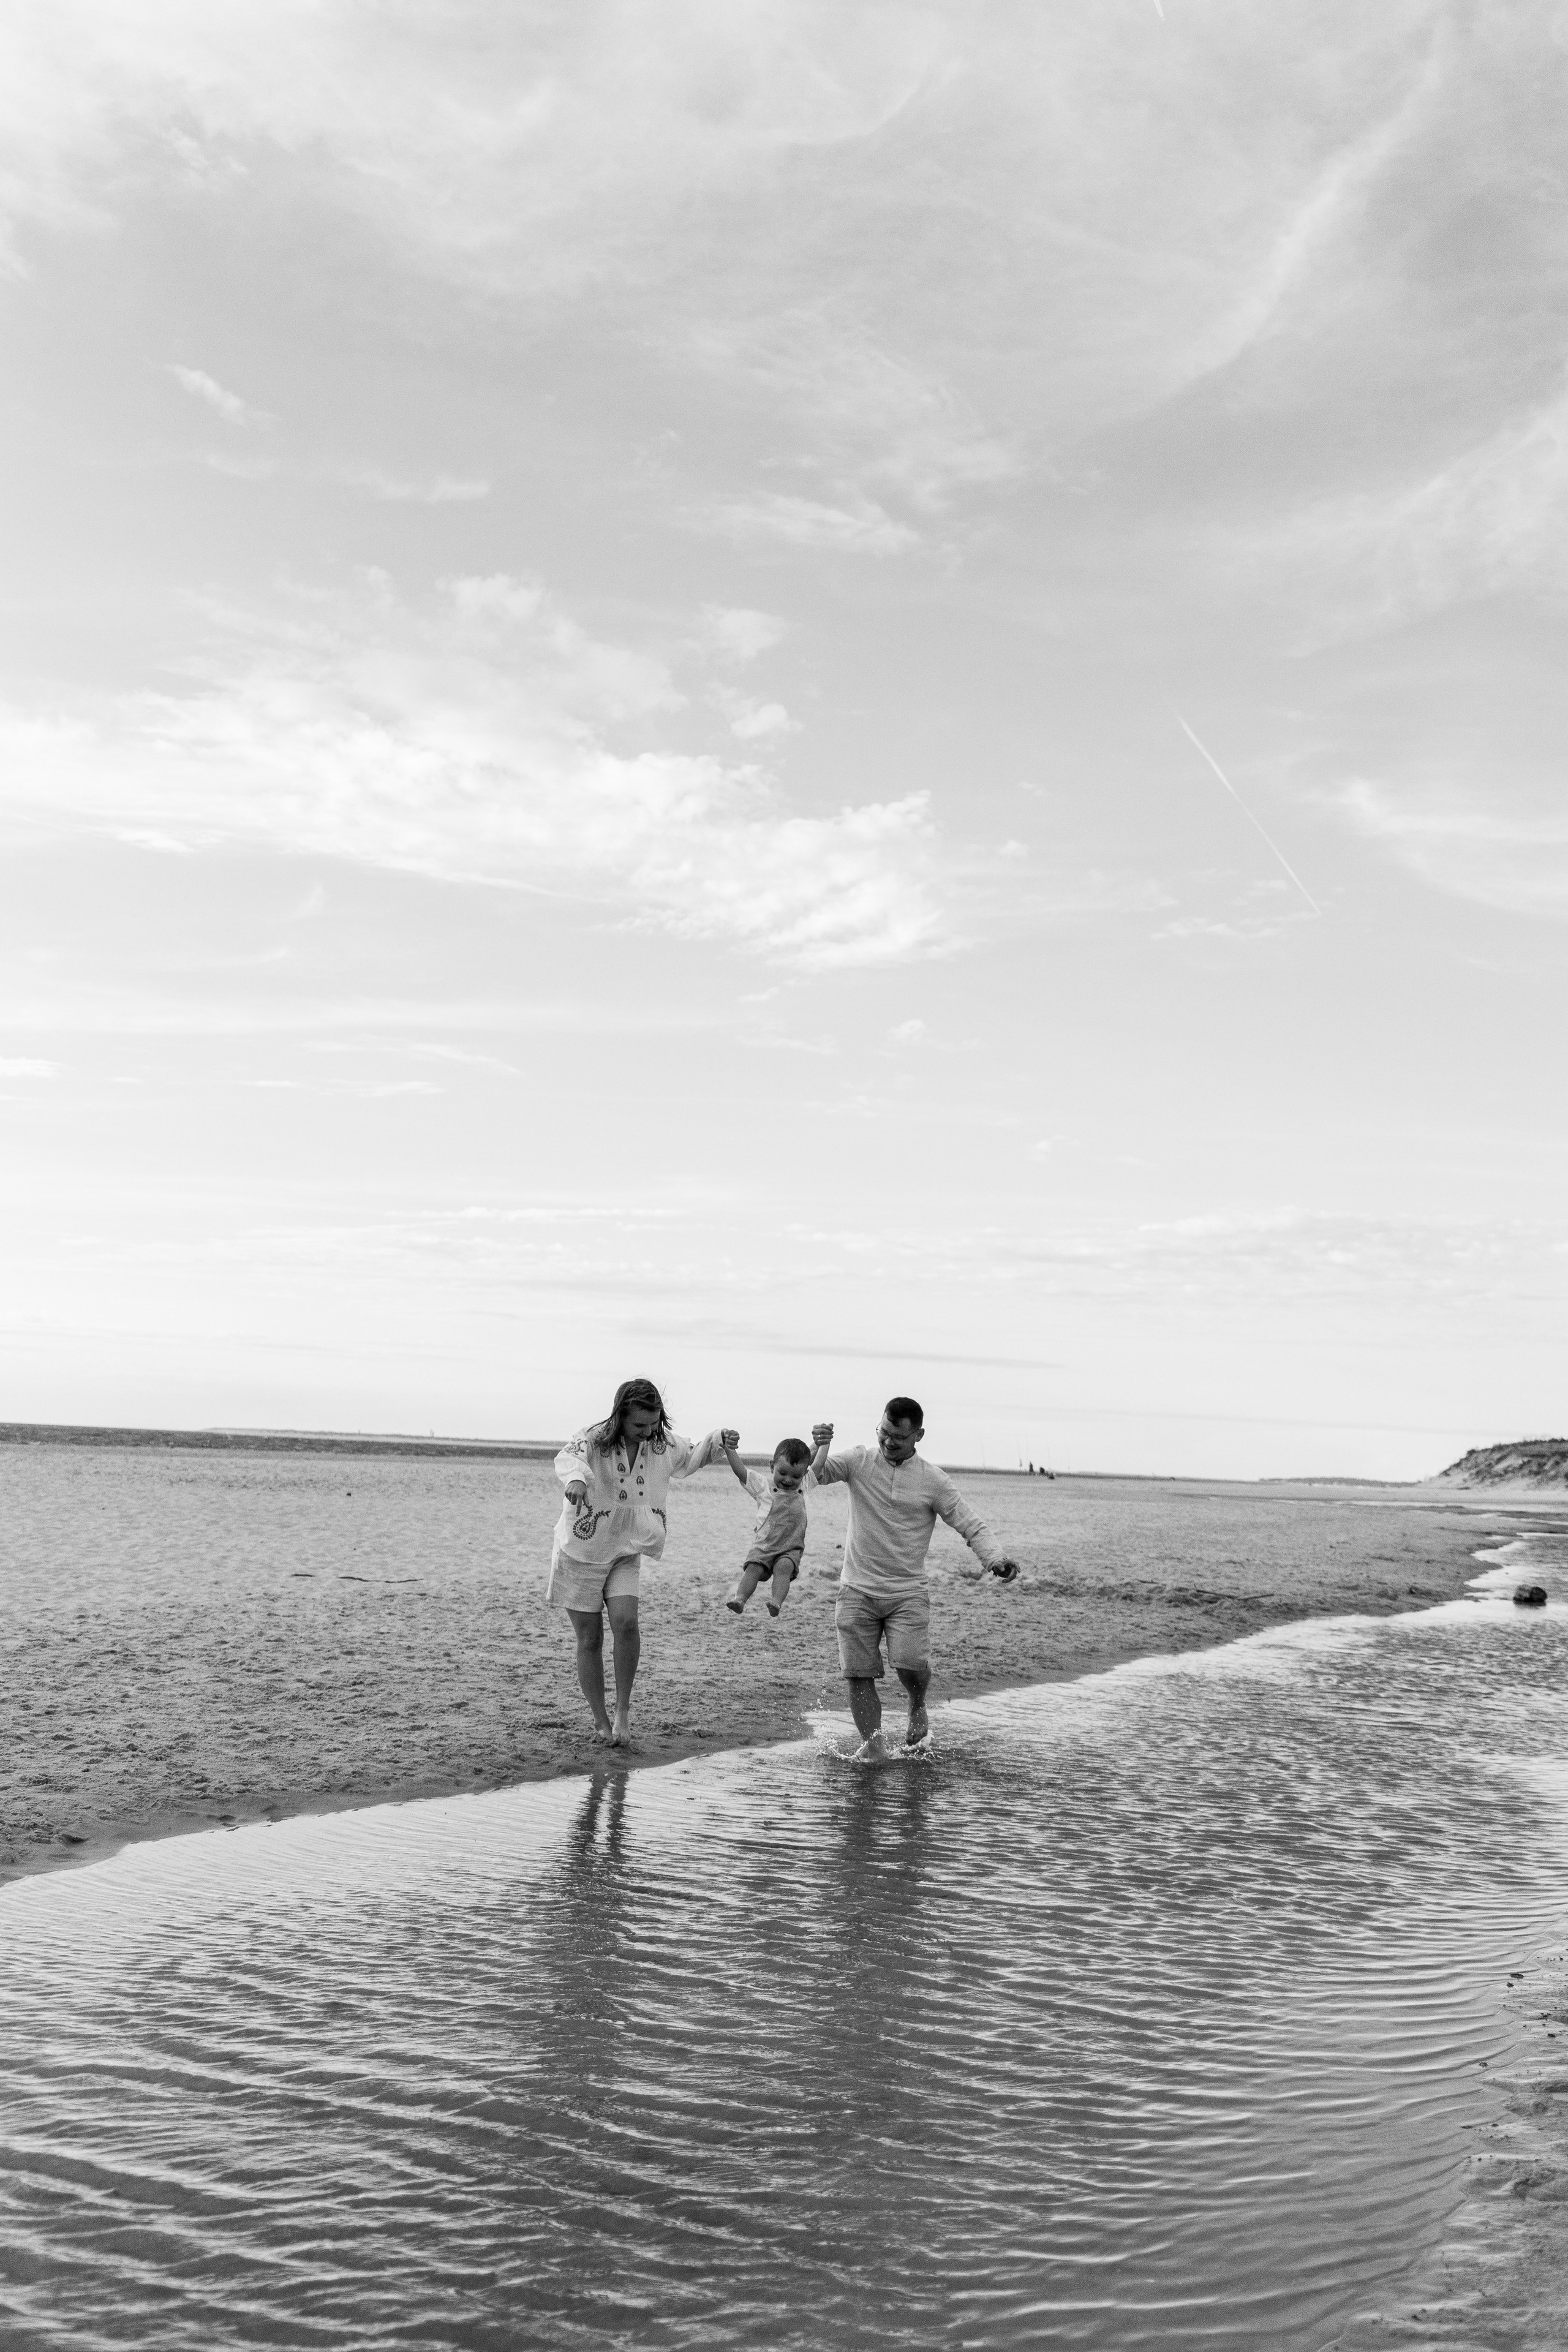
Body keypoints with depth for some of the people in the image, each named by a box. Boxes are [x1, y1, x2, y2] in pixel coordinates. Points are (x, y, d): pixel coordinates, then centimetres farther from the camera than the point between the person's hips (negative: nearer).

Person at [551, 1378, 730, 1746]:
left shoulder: (663, 1443, -4)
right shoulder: (594, 1440, -21)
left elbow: (689, 1459, 18)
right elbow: (567, 1457, -44)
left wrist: (717, 1440, -1)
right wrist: (575, 1478, -67)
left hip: (625, 1554, 3)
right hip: (581, 1553, -3)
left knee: (626, 1624, -20)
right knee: (590, 1641, 2)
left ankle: (623, 1709, -3)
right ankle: (601, 1723, 16)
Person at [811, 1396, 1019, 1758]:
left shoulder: (933, 1481, -1)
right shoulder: (859, 1461, 2)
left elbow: (972, 1525, -2)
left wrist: (996, 1559, -20)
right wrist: (818, 1448, -28)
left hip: (908, 1593, -1)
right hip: (858, 1591, 1)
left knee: (911, 1664, -16)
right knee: (858, 1674, -3)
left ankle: (918, 1708, 15)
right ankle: (873, 1743, 8)